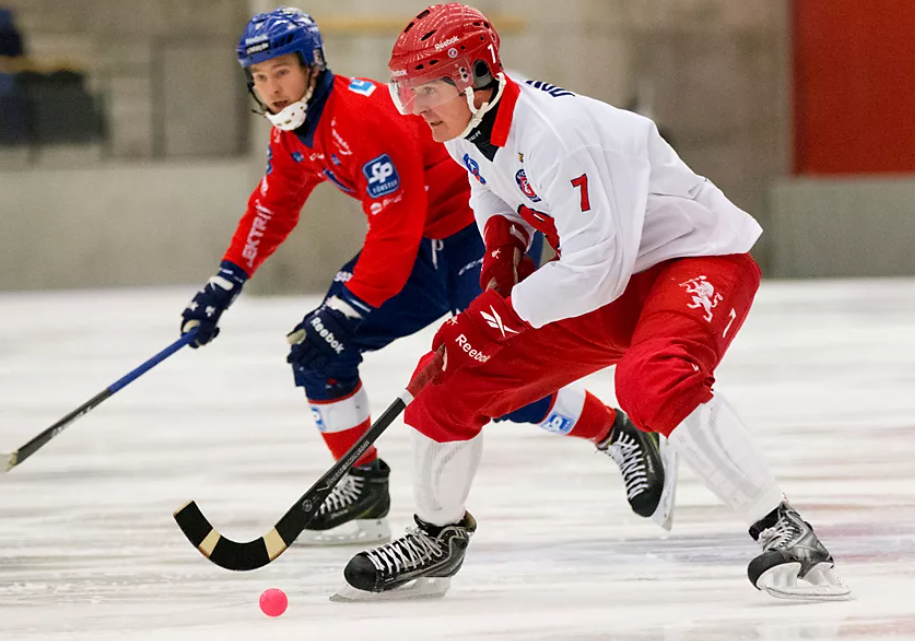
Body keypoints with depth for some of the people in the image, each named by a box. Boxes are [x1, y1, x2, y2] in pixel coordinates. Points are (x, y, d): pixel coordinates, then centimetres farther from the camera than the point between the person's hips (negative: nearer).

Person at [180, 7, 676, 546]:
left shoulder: (366, 118, -28)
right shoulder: (292, 134, 2)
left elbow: (395, 235, -30)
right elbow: (273, 208, 19)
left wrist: (343, 314, -31)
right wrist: (224, 285, 13)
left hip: (486, 233, -9)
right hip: (421, 244, 9)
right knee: (315, 348, -1)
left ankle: (626, 440, 0)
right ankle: (363, 489, 9)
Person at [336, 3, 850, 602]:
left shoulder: (556, 133, -31)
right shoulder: (467, 126, -3)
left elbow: (595, 271, -31)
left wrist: (497, 317, -22)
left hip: (697, 259, -9)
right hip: (601, 286, 9)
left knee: (652, 379, -39)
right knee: (449, 384, 3)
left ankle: (785, 534, -34)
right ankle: (438, 537, 27)